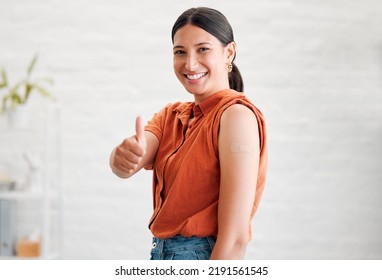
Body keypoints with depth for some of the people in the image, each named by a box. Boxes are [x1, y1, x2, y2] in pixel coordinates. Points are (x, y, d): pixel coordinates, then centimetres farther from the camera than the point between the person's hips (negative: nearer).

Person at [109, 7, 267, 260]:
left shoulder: (236, 114, -14)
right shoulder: (172, 116, 8)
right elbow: (128, 163, -12)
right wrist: (125, 155, -32)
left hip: (204, 258, -6)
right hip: (161, 254, 6)